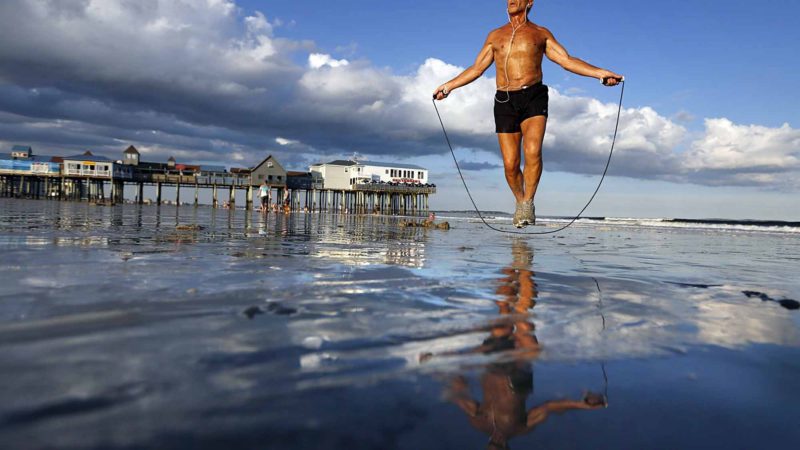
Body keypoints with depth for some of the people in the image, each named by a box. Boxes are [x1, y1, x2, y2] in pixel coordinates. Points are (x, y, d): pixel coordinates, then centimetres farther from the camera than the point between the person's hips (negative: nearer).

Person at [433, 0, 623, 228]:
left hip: (533, 97, -1)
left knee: (533, 152, -23)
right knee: (510, 164, -3)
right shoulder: (495, 36, 20)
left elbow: (567, 61, 9)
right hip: (504, 100, 2)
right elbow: (476, 69, 22)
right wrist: (448, 86, 16)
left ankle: (528, 203, -8)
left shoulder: (541, 33, 15)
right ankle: (520, 202, 21)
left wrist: (600, 73, -3)